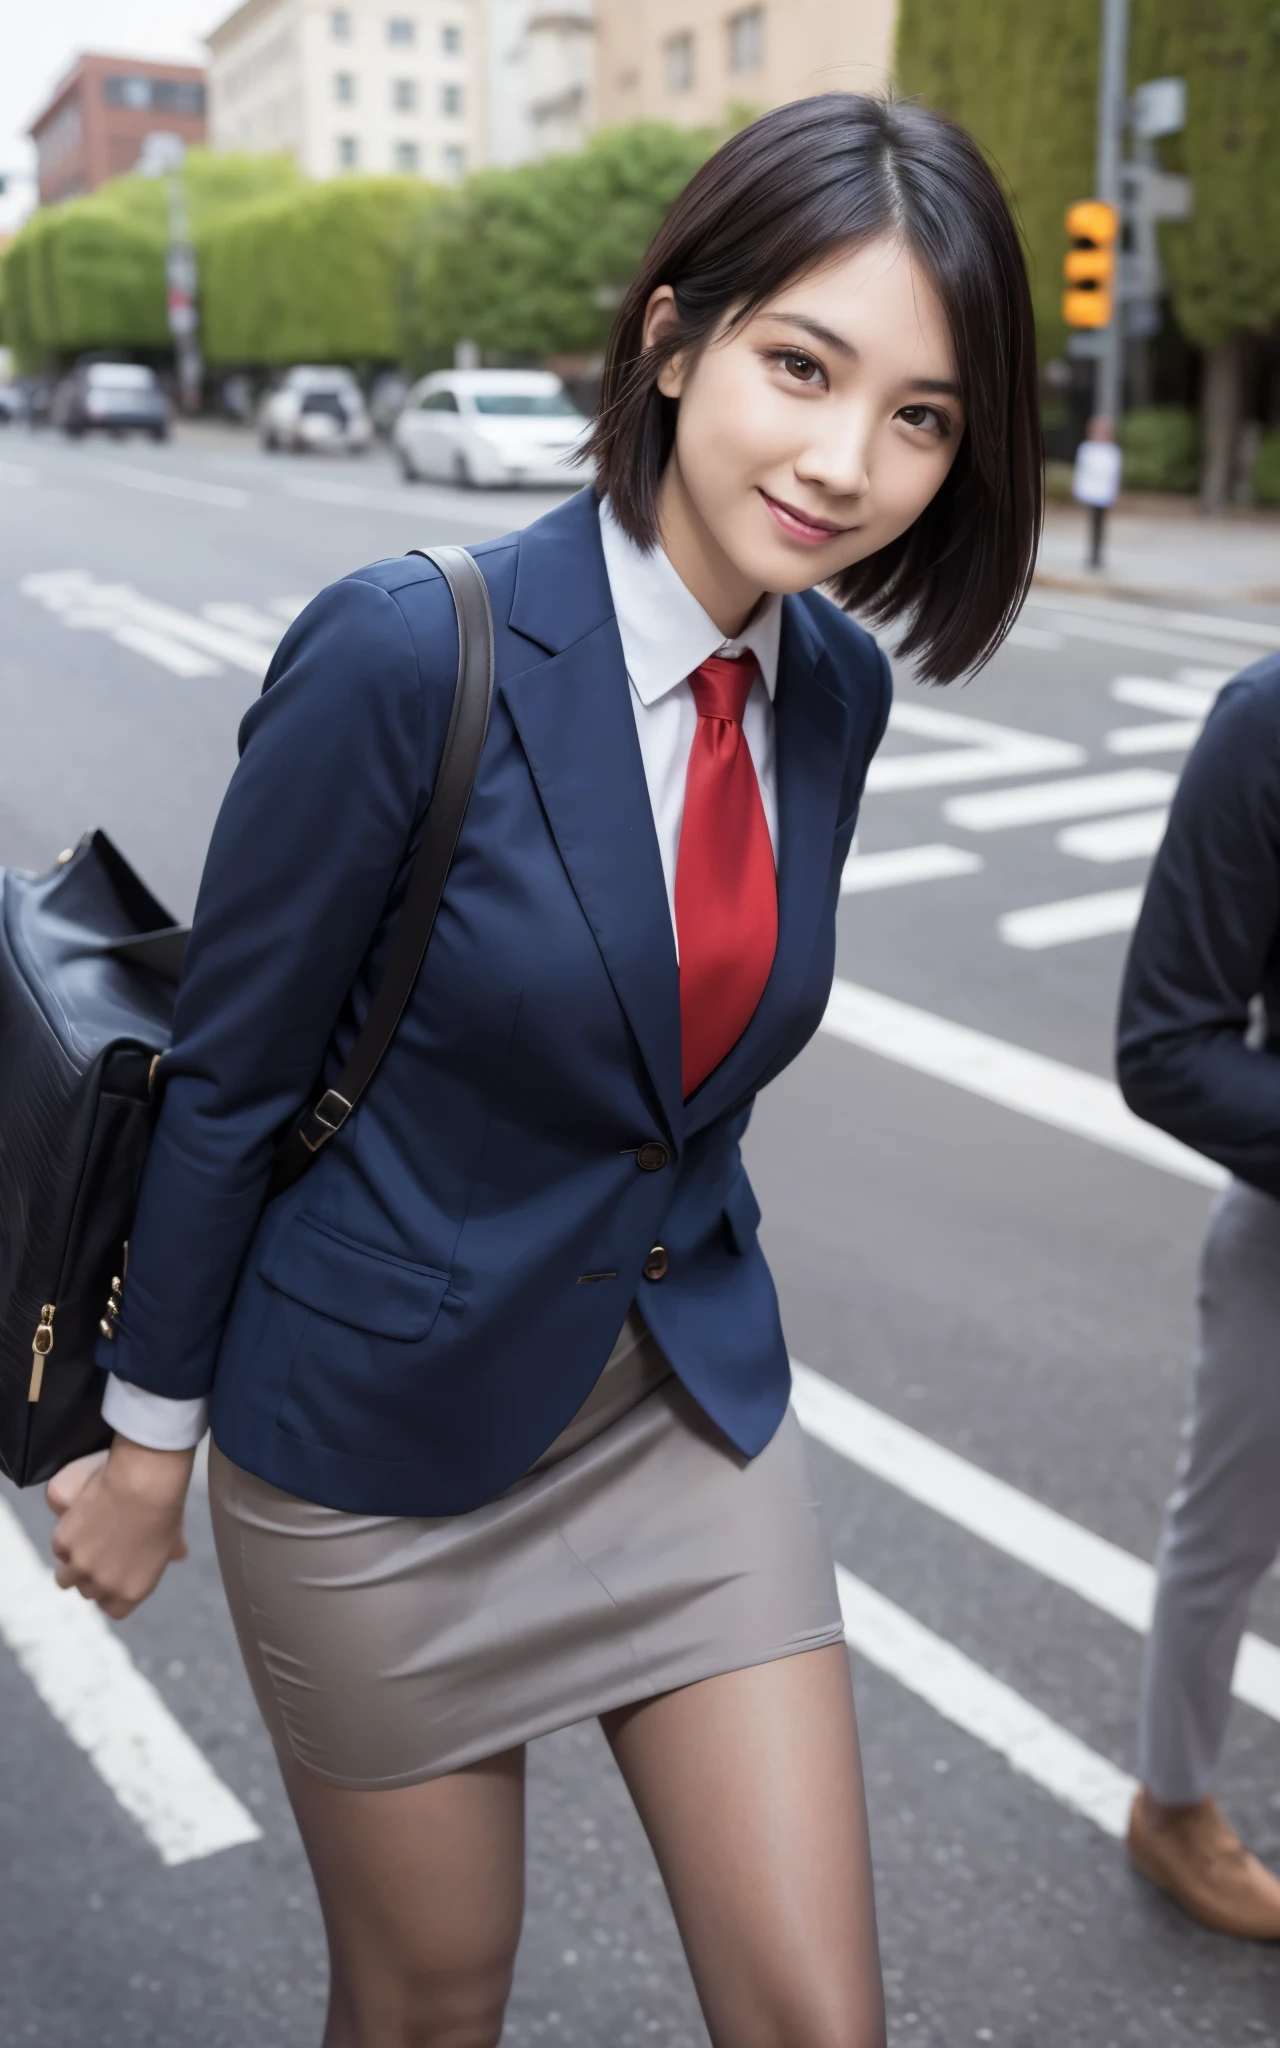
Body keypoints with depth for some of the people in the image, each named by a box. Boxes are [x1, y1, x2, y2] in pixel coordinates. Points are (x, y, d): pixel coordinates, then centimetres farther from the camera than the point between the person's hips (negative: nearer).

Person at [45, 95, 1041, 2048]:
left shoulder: (836, 684, -4)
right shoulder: (410, 652, -23)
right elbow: (228, 1068, -13)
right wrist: (151, 1443, -3)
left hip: (693, 1406, 5)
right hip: (387, 1431, -4)